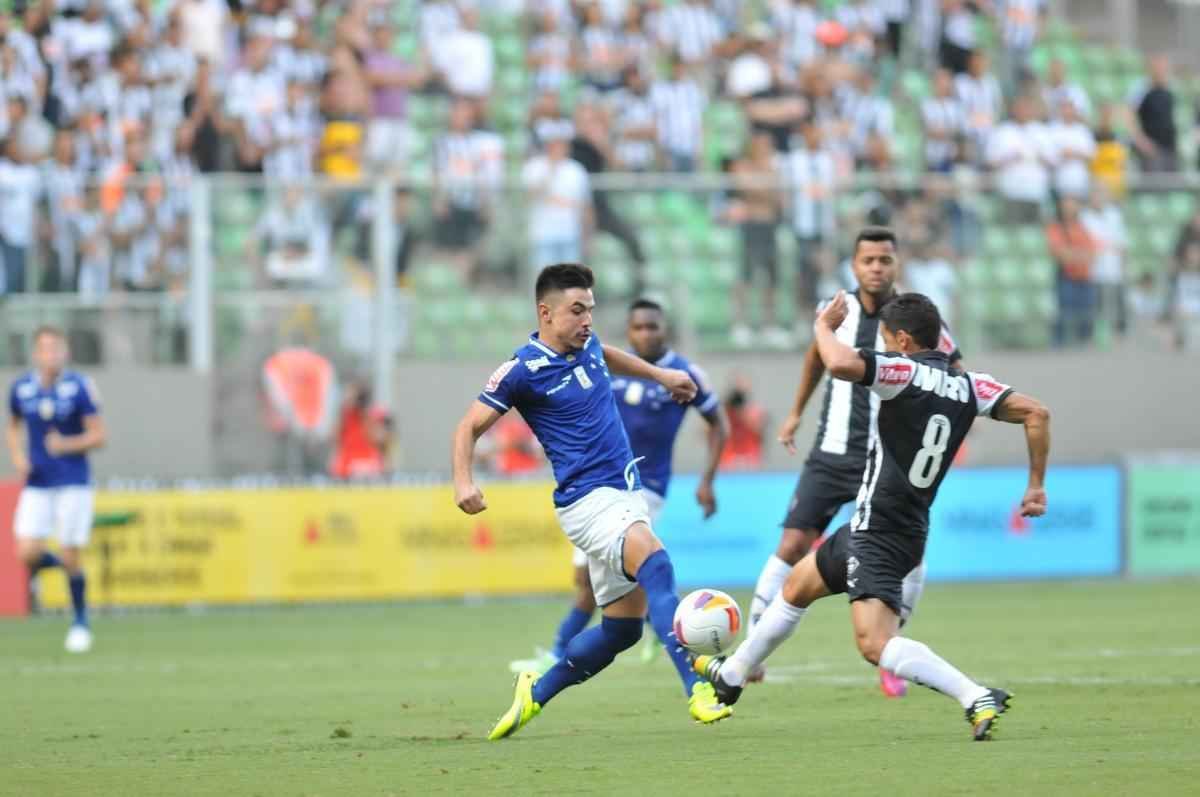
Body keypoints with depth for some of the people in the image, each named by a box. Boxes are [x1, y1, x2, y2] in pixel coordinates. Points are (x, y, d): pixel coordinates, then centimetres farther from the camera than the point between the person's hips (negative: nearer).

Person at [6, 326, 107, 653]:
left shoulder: (80, 387, -7)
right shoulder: (21, 389, 2)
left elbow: (99, 436, -5)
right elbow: (13, 427, 20)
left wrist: (67, 445, -21)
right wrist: (18, 457, 1)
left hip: (73, 484, -3)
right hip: (36, 485, 3)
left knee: (70, 559, -3)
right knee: (27, 554, -11)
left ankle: (80, 621, 18)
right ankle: (53, 563, 25)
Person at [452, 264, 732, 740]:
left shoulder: (585, 344, 10)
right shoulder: (523, 370, -10)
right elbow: (470, 427, -5)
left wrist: (660, 375, 39)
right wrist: (463, 481, -20)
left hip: (625, 495, 9)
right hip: (587, 499, -9)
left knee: (622, 628, 8)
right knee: (655, 562, -34)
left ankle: (536, 692, 27)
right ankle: (697, 688, -44)